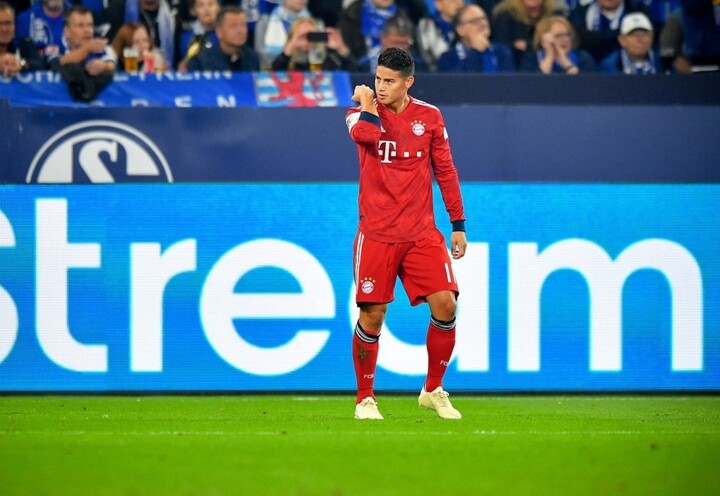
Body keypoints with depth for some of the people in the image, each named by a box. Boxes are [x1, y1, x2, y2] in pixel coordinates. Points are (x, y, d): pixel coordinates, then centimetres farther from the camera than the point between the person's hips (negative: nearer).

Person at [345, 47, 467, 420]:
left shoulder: (429, 117, 5)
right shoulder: (362, 111, -1)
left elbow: (445, 171, 12)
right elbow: (367, 133, -26)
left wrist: (458, 225, 10)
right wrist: (366, 101, -9)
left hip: (421, 233, 2)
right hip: (376, 234, -2)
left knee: (445, 305, -10)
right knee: (372, 315, -4)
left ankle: (433, 390, 8)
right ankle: (365, 399, 12)